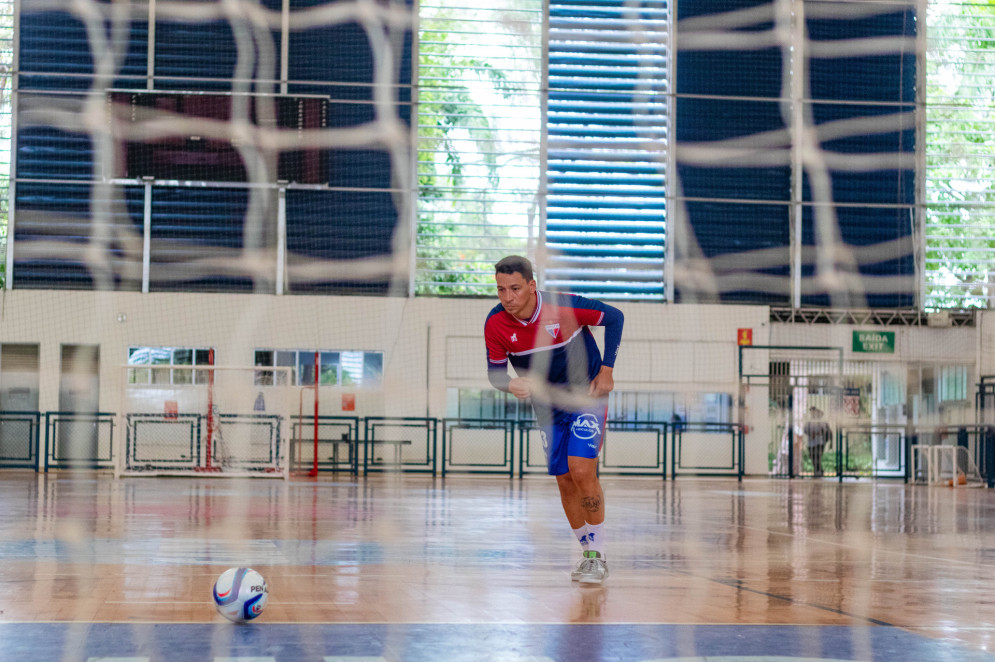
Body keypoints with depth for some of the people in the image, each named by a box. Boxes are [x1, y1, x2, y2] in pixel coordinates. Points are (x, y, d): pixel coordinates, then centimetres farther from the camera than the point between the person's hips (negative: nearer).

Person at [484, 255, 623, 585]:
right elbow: (495, 369, -3)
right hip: (547, 406, 4)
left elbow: (614, 316, -10)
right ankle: (588, 554, 21)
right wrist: (510, 384, -27)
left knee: (582, 471, -18)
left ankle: (598, 554, -5)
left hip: (587, 394, -4)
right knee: (565, 481, 5)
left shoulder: (565, 306, -25)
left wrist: (607, 369, -13)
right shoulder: (495, 323, -15)